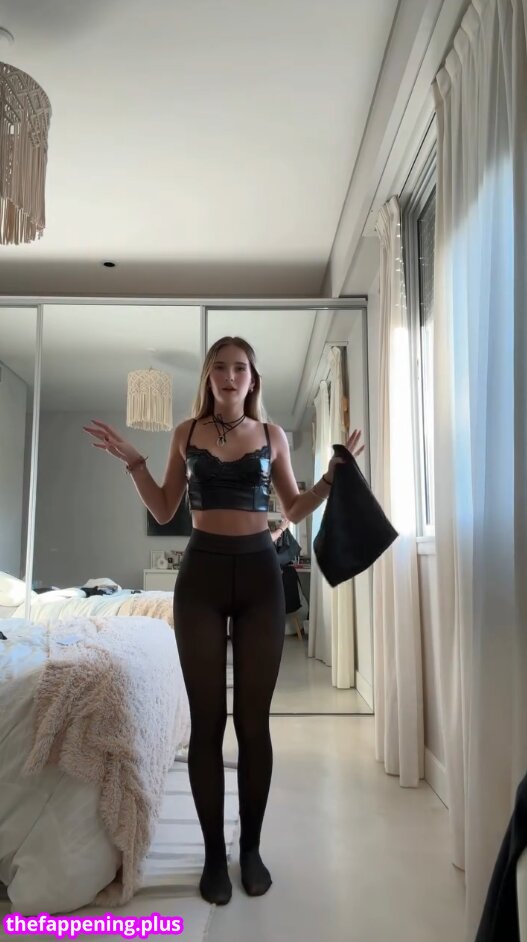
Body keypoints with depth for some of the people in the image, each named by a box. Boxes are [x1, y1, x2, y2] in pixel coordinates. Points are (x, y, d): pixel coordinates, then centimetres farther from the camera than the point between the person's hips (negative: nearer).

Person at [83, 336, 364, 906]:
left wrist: (334, 473, 2)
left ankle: (251, 847, 24)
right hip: (202, 573, 0)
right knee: (206, 719, 4)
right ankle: (214, 852, 20)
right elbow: (164, 512, 10)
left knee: (253, 719, 6)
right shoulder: (187, 432, 7)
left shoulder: (272, 436, 7)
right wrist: (133, 462, 0)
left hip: (259, 572, 0)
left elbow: (295, 511, 13)